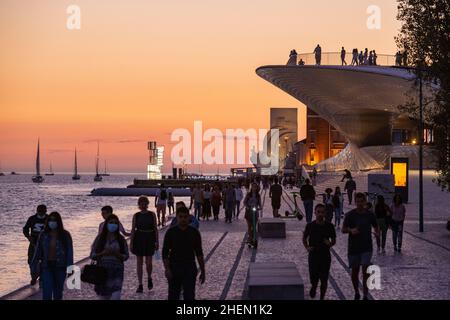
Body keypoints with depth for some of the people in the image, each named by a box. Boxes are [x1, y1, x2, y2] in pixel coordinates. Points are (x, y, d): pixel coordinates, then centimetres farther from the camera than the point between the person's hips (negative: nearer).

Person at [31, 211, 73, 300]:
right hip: (47, 266, 0)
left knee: (58, 290, 12)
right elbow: (38, 251, 6)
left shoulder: (65, 235, -3)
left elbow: (69, 252, -4)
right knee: (46, 292, -9)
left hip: (60, 267, 0)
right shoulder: (44, 235, 1)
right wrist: (34, 264, 6)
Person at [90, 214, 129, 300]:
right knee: (104, 297, 9)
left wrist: (116, 254, -14)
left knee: (115, 297, -14)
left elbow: (126, 256, 4)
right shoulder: (100, 238, 1)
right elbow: (92, 255, 1)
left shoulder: (121, 239, 2)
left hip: (117, 271, -1)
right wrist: (103, 253, -15)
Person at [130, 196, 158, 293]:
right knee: (139, 262, 3)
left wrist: (157, 241, 1)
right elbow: (133, 229, 2)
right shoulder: (136, 216, 2)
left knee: (148, 262, -3)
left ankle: (149, 278, 27)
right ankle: (140, 285, 8)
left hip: (149, 239, 0)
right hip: (138, 239, 1)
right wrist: (131, 243, -2)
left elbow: (155, 228, 4)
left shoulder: (152, 214, 2)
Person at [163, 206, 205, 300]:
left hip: (190, 269, 0)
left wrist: (202, 271, 5)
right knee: (173, 296, 9)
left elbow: (199, 253, 6)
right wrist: (167, 269, -15)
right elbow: (165, 253, -4)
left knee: (189, 296, -6)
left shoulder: (194, 232, 1)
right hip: (174, 269, 0)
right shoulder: (171, 232, -2)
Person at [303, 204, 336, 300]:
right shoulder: (310, 226, -3)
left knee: (324, 280, 1)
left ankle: (322, 297, 16)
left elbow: (334, 240, 7)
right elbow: (304, 238, 11)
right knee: (314, 278, 1)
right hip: (313, 255, 0)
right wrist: (307, 247, -5)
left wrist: (330, 244, -14)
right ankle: (313, 288, 35)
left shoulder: (329, 226, -2)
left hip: (325, 255, 0)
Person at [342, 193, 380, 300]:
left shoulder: (370, 215, 1)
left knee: (365, 269, -12)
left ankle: (365, 295, -7)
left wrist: (377, 233, -10)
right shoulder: (350, 215, -4)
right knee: (354, 271, 8)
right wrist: (351, 230, -24)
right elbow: (343, 229, -3)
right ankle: (356, 293, 29)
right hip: (353, 247, 0)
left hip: (366, 247, 0)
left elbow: (375, 227, 13)